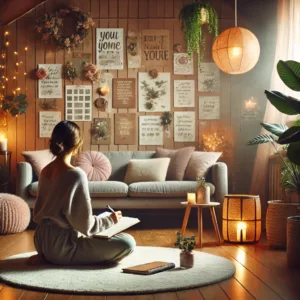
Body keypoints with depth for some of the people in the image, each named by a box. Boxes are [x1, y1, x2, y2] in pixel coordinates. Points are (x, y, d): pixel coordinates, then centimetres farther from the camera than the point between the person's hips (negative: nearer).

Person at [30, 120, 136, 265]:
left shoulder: (45, 171, 5)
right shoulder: (76, 175, -20)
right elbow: (86, 225, -18)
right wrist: (111, 220, 0)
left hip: (43, 241, 9)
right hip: (61, 246, -9)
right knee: (127, 243, -10)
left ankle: (45, 254, 12)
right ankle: (70, 260, -6)